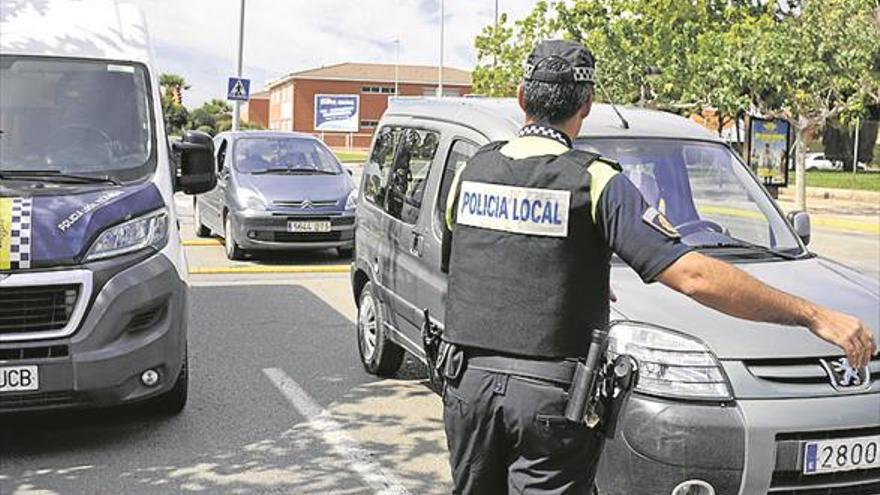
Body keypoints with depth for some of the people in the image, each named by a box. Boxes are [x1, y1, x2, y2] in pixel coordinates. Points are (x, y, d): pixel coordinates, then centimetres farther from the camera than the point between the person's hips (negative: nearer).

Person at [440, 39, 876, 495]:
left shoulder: (471, 170, 5)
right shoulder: (595, 183, -11)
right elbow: (695, 277, -18)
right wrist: (814, 316, -13)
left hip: (467, 382, 5)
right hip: (550, 393, -4)